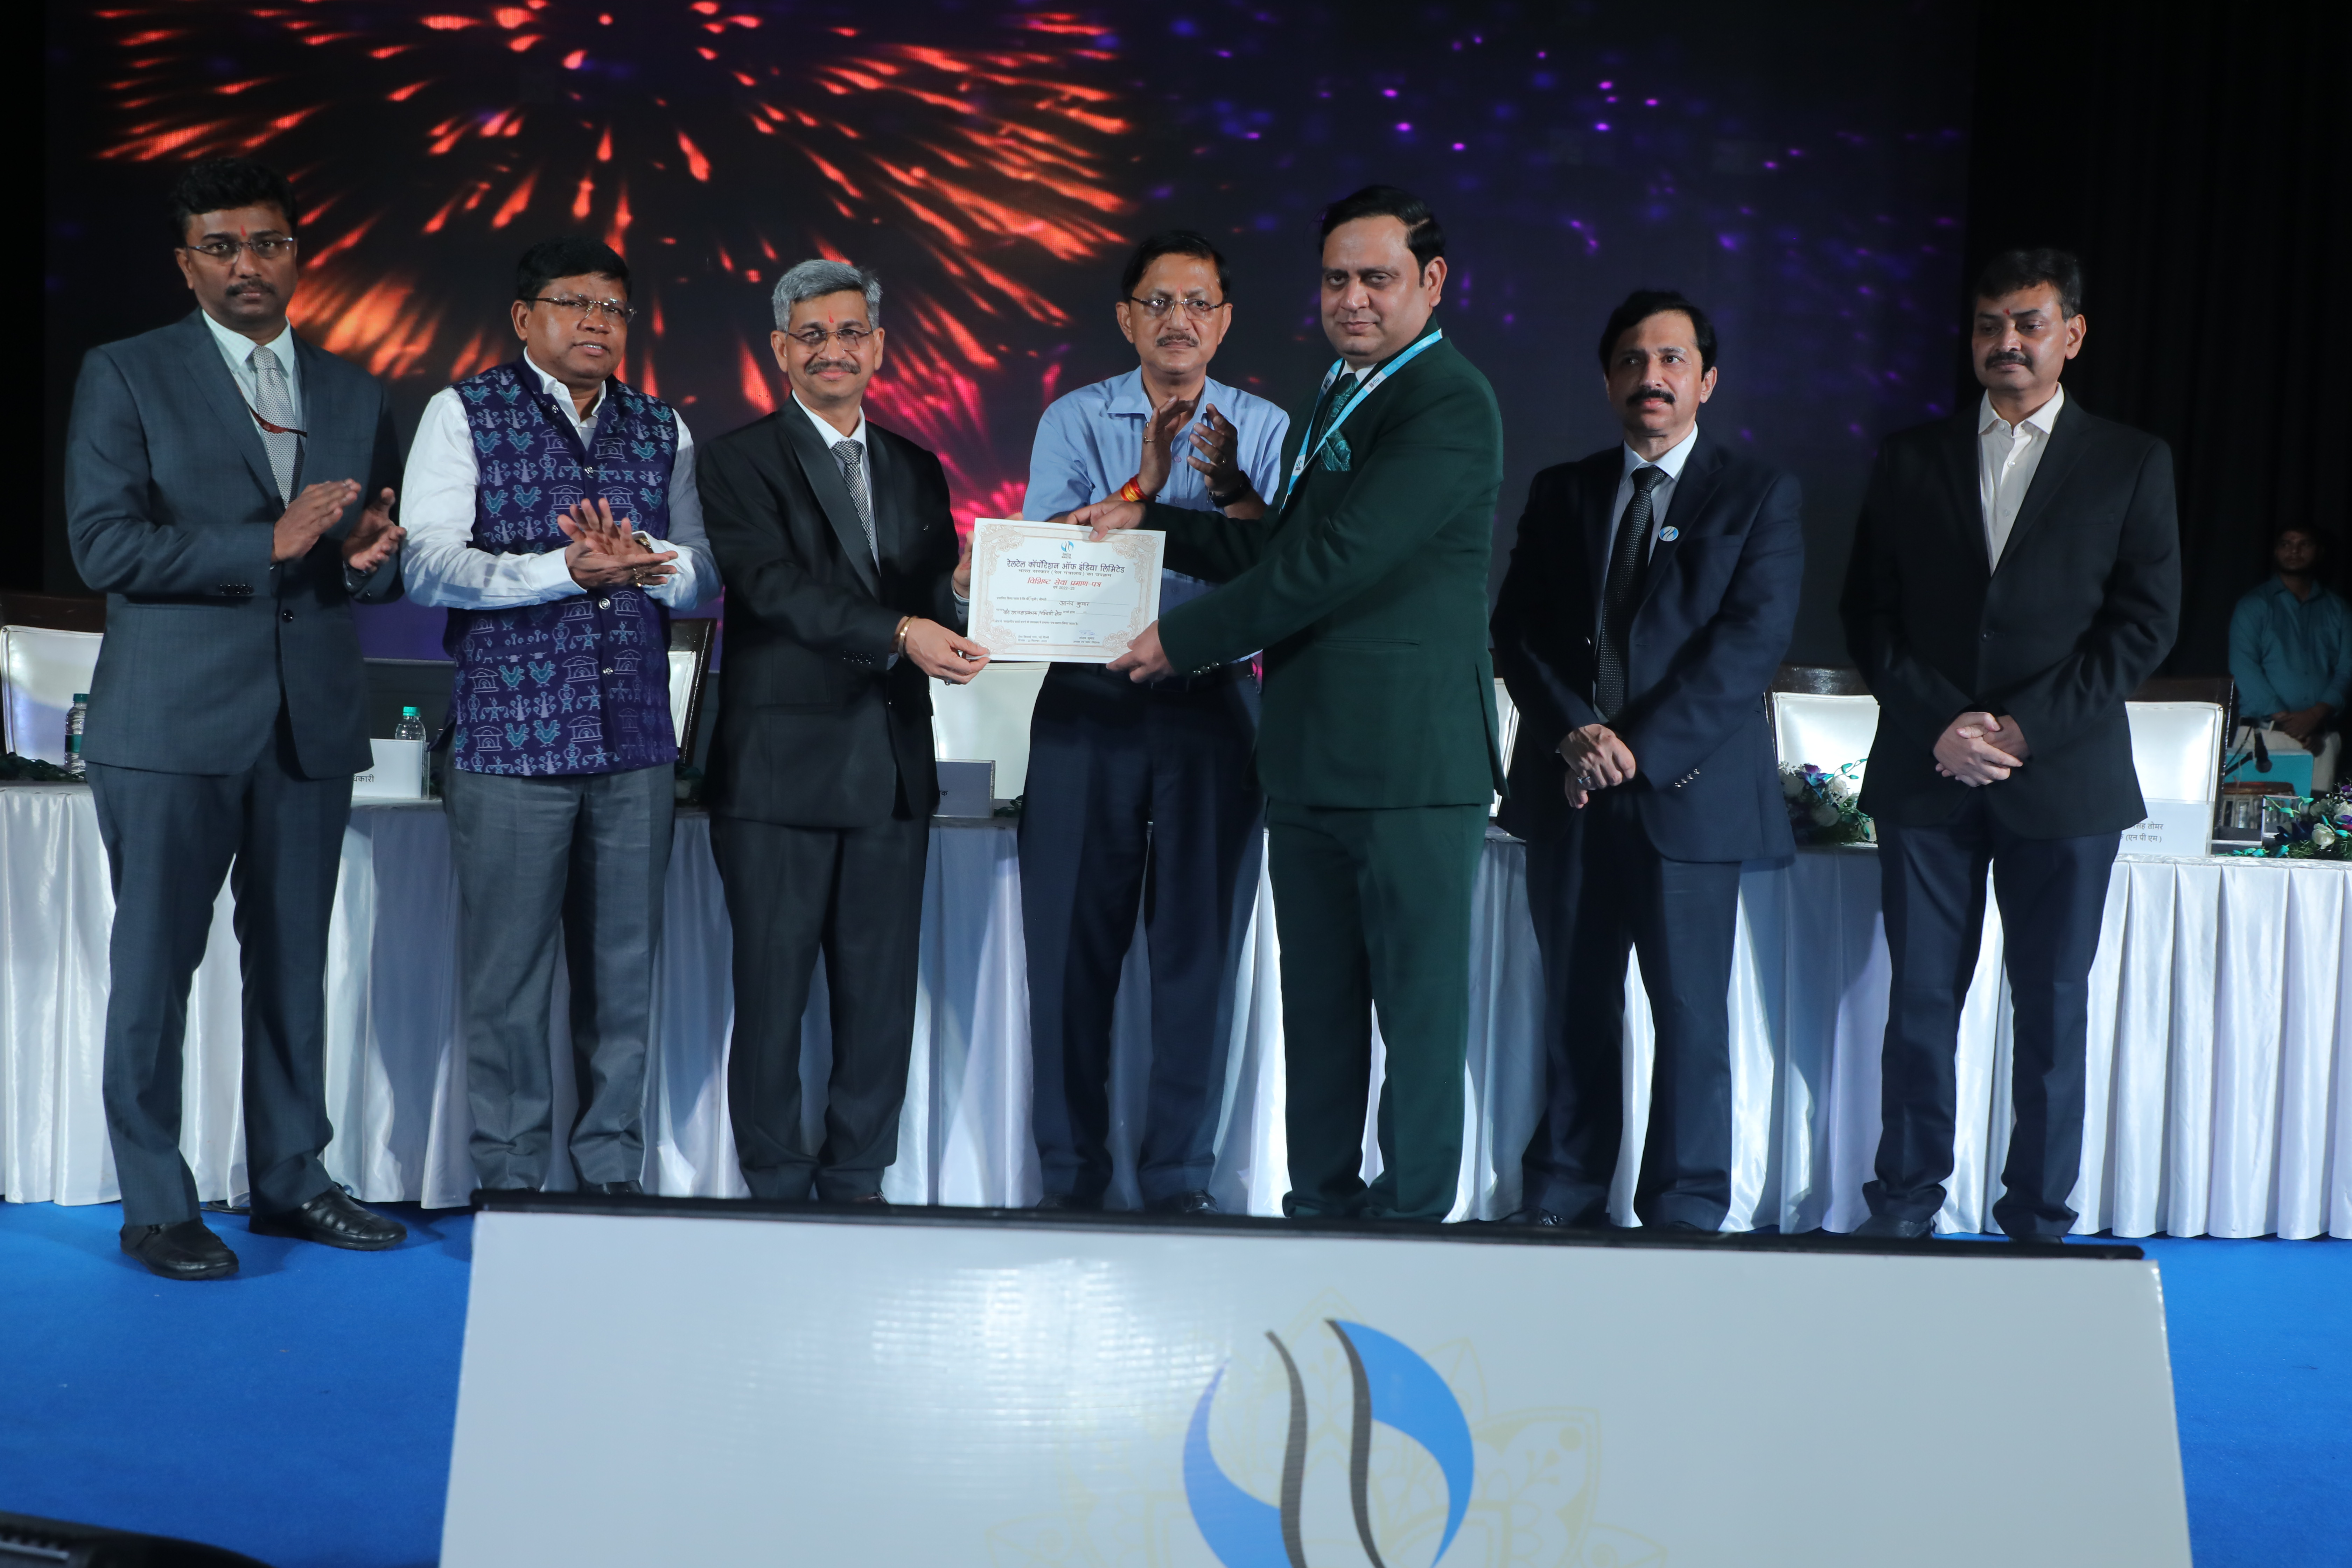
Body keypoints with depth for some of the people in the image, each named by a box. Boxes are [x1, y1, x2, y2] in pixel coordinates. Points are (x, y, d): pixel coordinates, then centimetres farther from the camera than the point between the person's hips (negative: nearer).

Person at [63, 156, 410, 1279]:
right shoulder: (125, 376, 2)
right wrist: (268, 546, -17)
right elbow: (103, 545, -9)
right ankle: (155, 1207, 12)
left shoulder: (355, 395, 14)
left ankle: (289, 1182, 21)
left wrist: (370, 554, -8)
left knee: (294, 964, 10)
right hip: (173, 723, -4)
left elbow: (387, 563, 16)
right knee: (155, 966, 2)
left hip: (314, 722, 4)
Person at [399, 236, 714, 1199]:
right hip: (510, 734, -4)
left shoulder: (661, 428, 14)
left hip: (635, 740, 4)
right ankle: (510, 1182, 14)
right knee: (508, 976, 1)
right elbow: (429, 567, -9)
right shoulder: (464, 415, 3)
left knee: (624, 971, 9)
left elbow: (704, 571, 9)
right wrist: (570, 568, -19)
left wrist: (647, 563, -13)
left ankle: (613, 1173, 21)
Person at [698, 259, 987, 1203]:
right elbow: (773, 585, -15)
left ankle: (856, 1181, 19)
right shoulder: (739, 461, 1)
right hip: (782, 763, -4)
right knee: (773, 987, 2)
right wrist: (899, 632, -27)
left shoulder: (917, 471, 17)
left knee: (881, 989, 7)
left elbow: (935, 608, 13)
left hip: (892, 769, 5)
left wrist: (962, 590, -11)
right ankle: (777, 1187, 14)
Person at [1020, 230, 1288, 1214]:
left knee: (1201, 946, 2)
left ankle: (1179, 1176, 13)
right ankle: (1071, 1174, 13)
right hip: (1089, 700, 0)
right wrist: (1142, 484, -16)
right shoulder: (1075, 421, 7)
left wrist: (1232, 489, -21)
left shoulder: (1263, 429, 8)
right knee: (1073, 941, 2)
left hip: (1215, 701, 0)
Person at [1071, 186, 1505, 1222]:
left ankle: (1412, 1214, 8)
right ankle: (1320, 1201, 21)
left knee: (1419, 1002, -1)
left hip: (1412, 758, -9)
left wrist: (1183, 642, -12)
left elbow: (1334, 562, -18)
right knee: (1317, 1001, 12)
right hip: (1311, 755, 9)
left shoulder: (1449, 407, -11)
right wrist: (1147, 524, 13)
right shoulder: (1331, 403, 21)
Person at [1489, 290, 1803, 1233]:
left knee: (1691, 1013, 0)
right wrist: (1573, 733, -10)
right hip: (1569, 791, 3)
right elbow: (1517, 629, 6)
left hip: (1688, 791, -3)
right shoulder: (1560, 492, 14)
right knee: (1575, 1008, 9)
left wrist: (1641, 748, -15)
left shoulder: (1759, 496, 4)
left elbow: (1751, 641, -7)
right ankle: (1562, 1202, 18)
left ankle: (1684, 1214, 11)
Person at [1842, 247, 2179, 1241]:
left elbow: (2145, 622, 0)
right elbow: (1869, 612, 6)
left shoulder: (2131, 464, 7)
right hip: (1926, 776, 1)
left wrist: (2025, 729, -10)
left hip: (2064, 779, -1)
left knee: (2052, 1009, 5)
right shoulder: (1911, 459, 10)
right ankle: (1904, 1207, 14)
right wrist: (1939, 724, -8)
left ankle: (2039, 1222, 15)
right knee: (1920, 1001, 3)